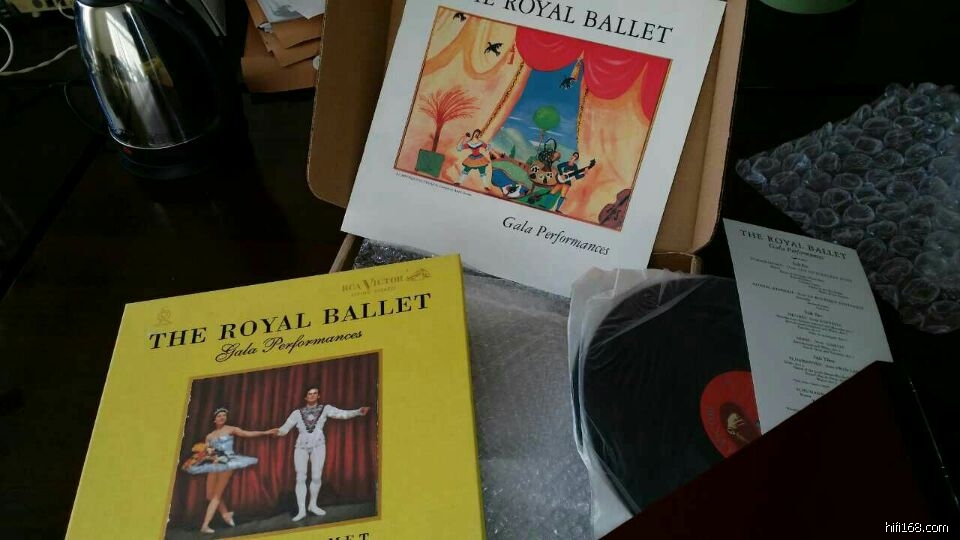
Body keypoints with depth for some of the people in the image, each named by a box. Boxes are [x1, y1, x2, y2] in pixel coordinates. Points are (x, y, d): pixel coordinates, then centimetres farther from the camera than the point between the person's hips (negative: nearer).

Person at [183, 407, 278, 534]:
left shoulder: (231, 429, 4)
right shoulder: (209, 436, 15)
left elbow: (248, 434, -2)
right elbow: (204, 453, 16)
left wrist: (266, 432, -10)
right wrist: (194, 462, 3)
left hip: (227, 462, -5)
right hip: (214, 464, 5)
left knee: (217, 494, -8)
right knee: (210, 495, 3)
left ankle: (205, 525, -11)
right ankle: (225, 513, 24)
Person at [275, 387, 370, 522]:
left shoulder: (325, 409, 6)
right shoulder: (297, 413, 9)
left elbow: (342, 414, -7)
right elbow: (285, 428, 5)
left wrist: (358, 412, -22)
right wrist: (278, 432, -19)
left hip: (318, 445, 0)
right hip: (301, 447, 0)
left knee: (316, 476, 0)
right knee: (300, 478, -4)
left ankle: (313, 505, 19)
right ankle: (301, 510, 2)